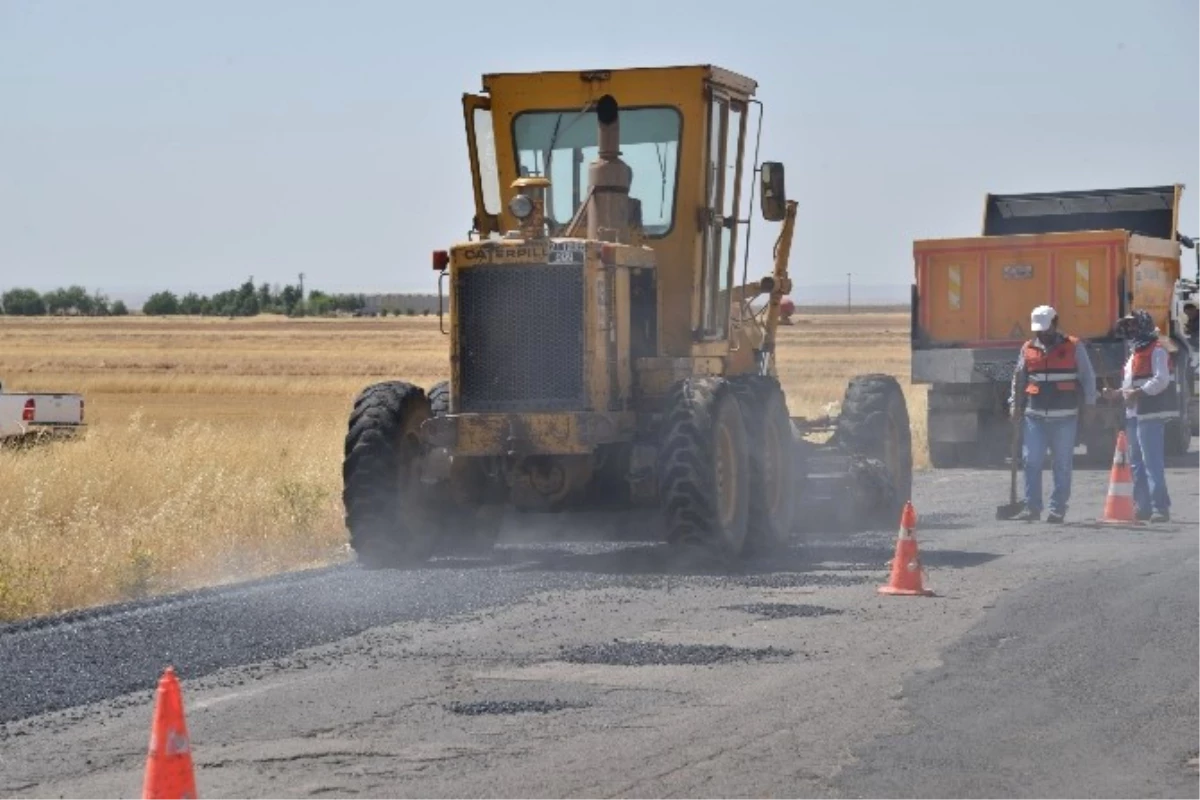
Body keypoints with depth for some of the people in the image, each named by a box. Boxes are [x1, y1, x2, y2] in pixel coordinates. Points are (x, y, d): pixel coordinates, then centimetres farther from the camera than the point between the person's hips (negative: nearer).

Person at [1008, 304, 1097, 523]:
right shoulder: (1028, 349, 10)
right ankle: (1032, 507, -1)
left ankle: (1058, 509, 7)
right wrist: (1014, 403, 11)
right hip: (1035, 416, 2)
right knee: (1031, 462, -5)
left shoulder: (1074, 347, 2)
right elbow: (1018, 379, 19)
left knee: (1062, 465, 1)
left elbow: (1088, 376, 6)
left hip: (1064, 417, -2)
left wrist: (1089, 404, 1)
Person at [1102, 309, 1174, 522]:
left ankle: (1160, 508, -15)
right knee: (1137, 464, 12)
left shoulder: (1156, 351, -9)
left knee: (1152, 462, -14)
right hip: (1134, 415, 10)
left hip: (1150, 414, -10)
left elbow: (1161, 380, -20)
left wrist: (1137, 392, -26)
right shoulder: (1135, 352, 21)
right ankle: (1142, 507, 18)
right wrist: (1117, 393, 13)